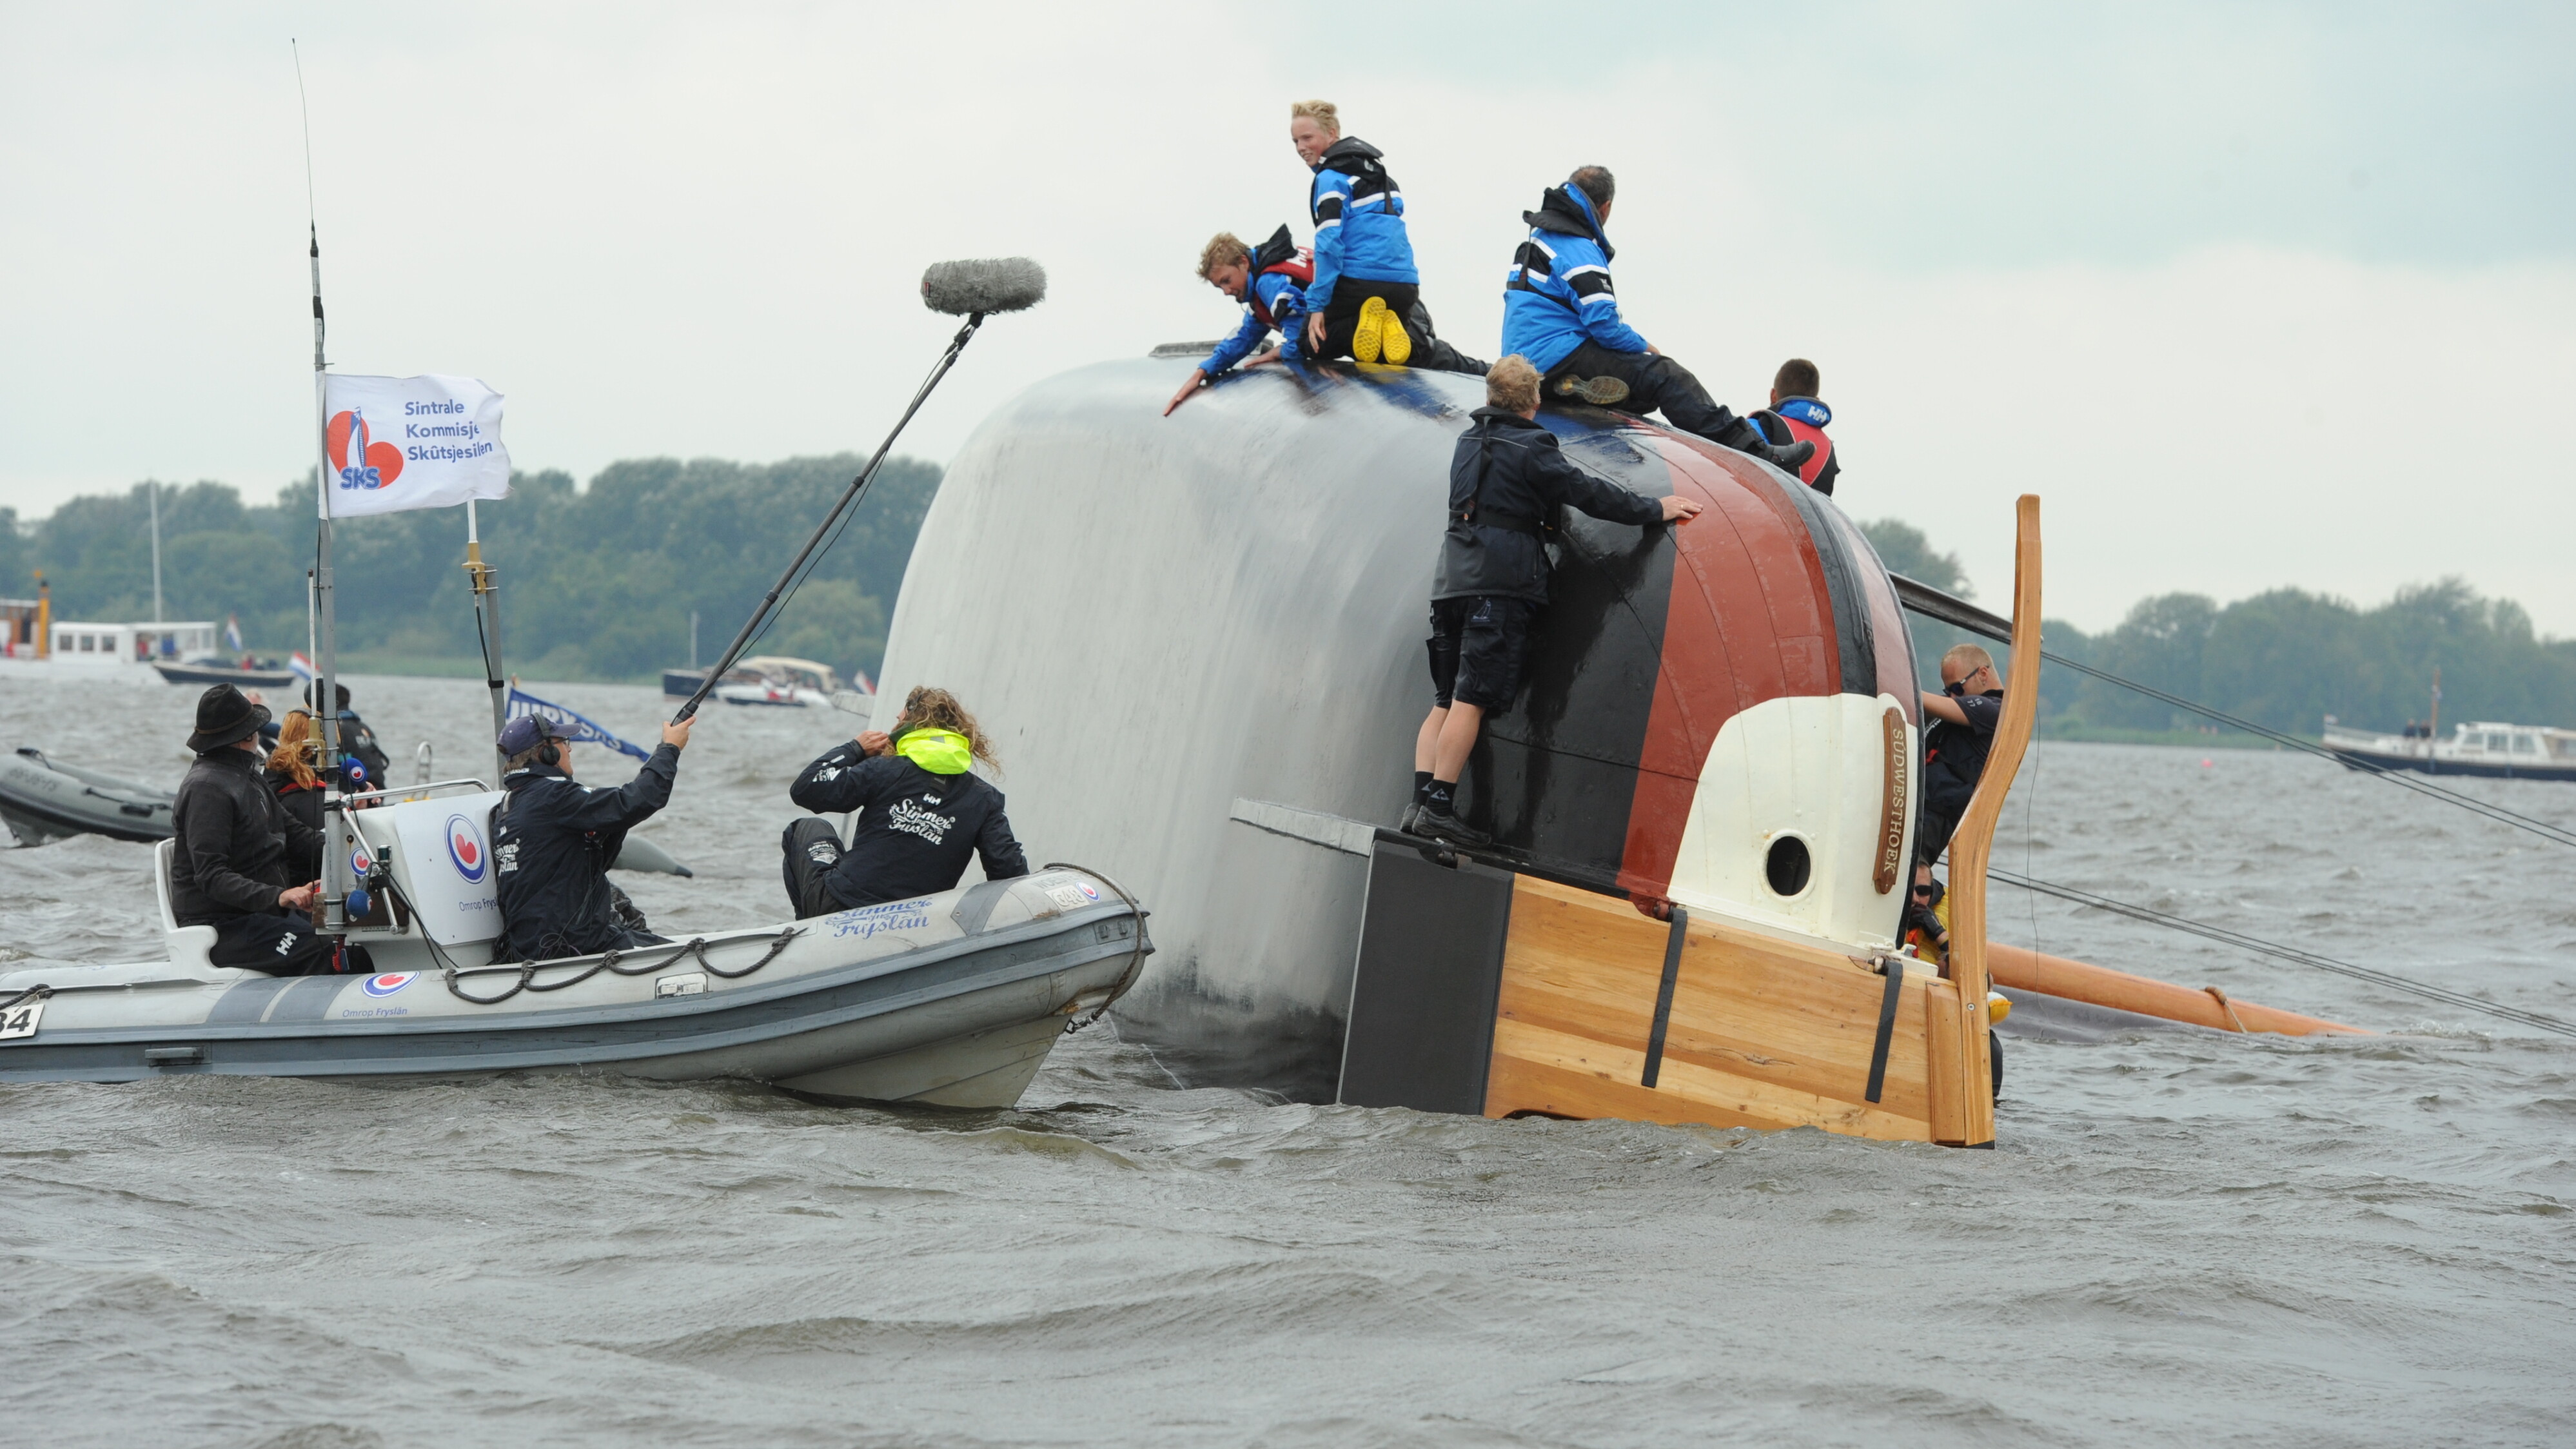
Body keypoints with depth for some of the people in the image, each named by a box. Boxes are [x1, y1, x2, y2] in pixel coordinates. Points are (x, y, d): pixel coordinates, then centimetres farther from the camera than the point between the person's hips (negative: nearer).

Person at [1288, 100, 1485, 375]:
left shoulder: (1332, 176, -5)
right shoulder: (1375, 169, 23)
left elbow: (1329, 242, -15)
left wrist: (1317, 305, -18)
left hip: (1358, 283, -8)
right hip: (1404, 286, 8)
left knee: (1314, 345, 10)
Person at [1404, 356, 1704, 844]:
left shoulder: (1469, 441, 18)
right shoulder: (1530, 448, -5)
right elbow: (1587, 493, -7)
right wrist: (1654, 510, 2)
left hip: (1454, 579, 7)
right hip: (1500, 582, -7)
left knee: (1446, 702, 8)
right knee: (1470, 701, -10)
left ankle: (1421, 801, -2)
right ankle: (1439, 807, -15)